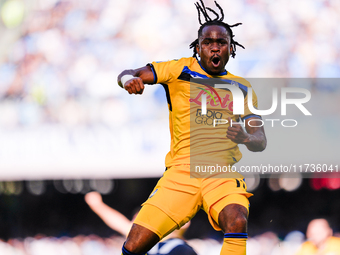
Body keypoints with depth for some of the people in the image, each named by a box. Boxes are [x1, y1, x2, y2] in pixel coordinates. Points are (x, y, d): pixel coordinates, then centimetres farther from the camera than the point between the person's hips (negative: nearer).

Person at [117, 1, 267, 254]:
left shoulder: (242, 88, 17)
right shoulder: (181, 70, 12)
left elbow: (261, 141, 14)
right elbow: (128, 75, 7)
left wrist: (246, 137, -10)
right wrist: (129, 79, -18)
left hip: (224, 174, 0)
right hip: (181, 170, 0)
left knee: (238, 223, -34)